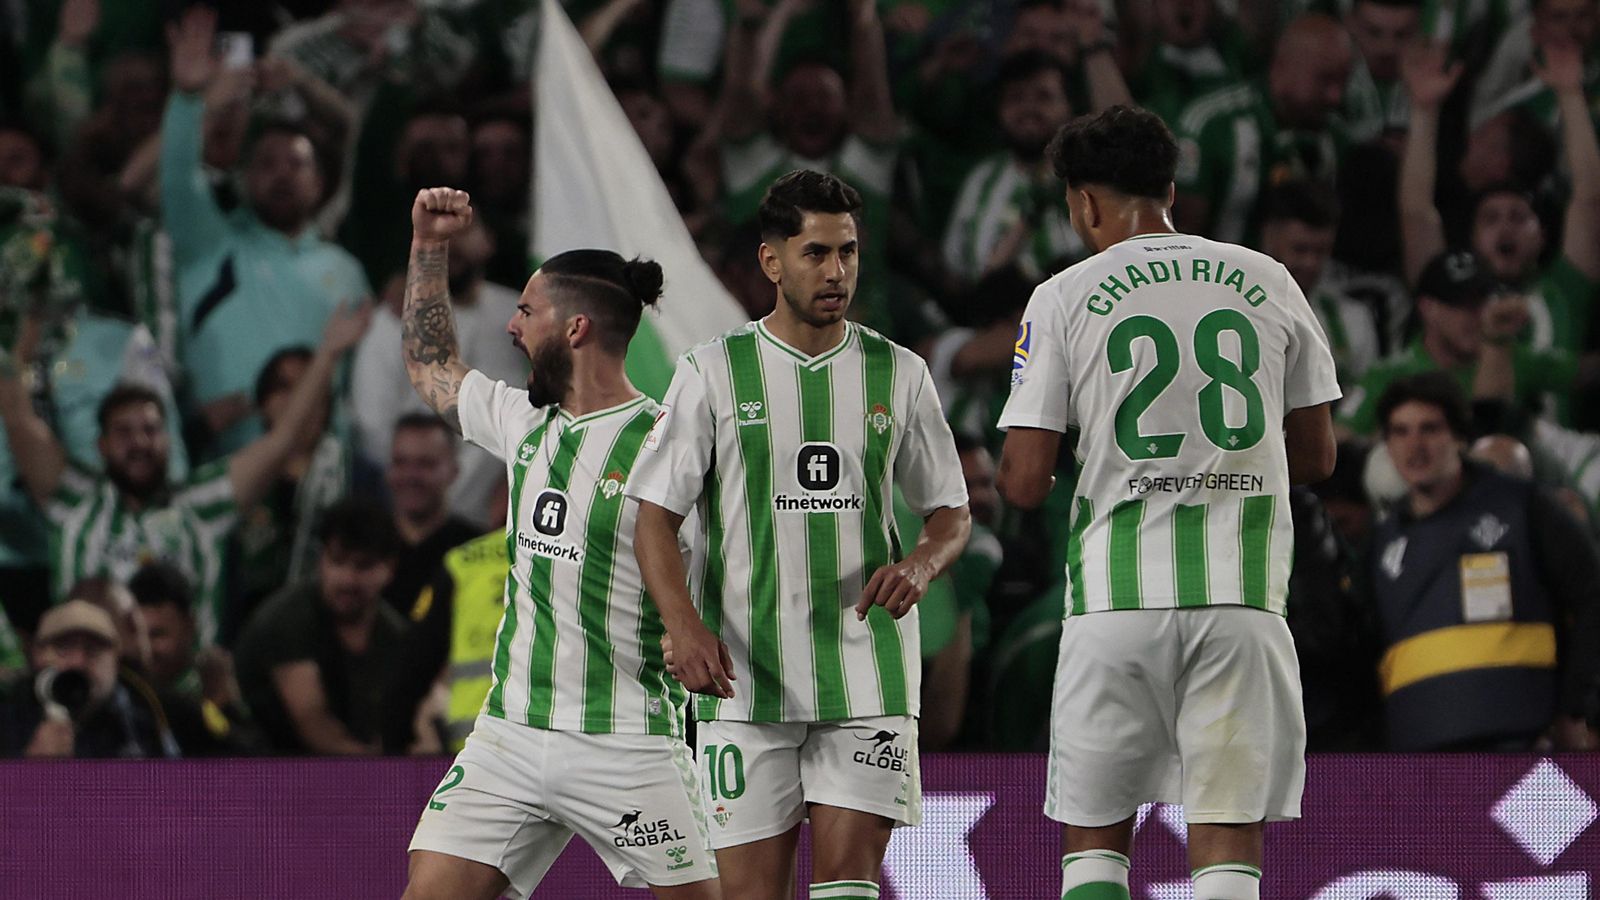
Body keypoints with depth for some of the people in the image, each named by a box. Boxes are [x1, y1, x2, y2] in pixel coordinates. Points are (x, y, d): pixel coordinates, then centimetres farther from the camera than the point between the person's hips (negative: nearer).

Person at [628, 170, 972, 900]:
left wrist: (921, 564, -9)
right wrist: (684, 627, -17)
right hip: (743, 674, -1)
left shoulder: (898, 374, 8)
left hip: (867, 675, 1)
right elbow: (655, 519, 1)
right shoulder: (713, 373, 2)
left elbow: (952, 512, 15)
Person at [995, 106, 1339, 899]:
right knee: (1228, 836, 1)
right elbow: (1316, 458, 14)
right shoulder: (1268, 283, 7)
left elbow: (1023, 483, -4)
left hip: (1118, 596, -1)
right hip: (1243, 596, 1)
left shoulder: (1064, 300, -1)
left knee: (1095, 836, 10)